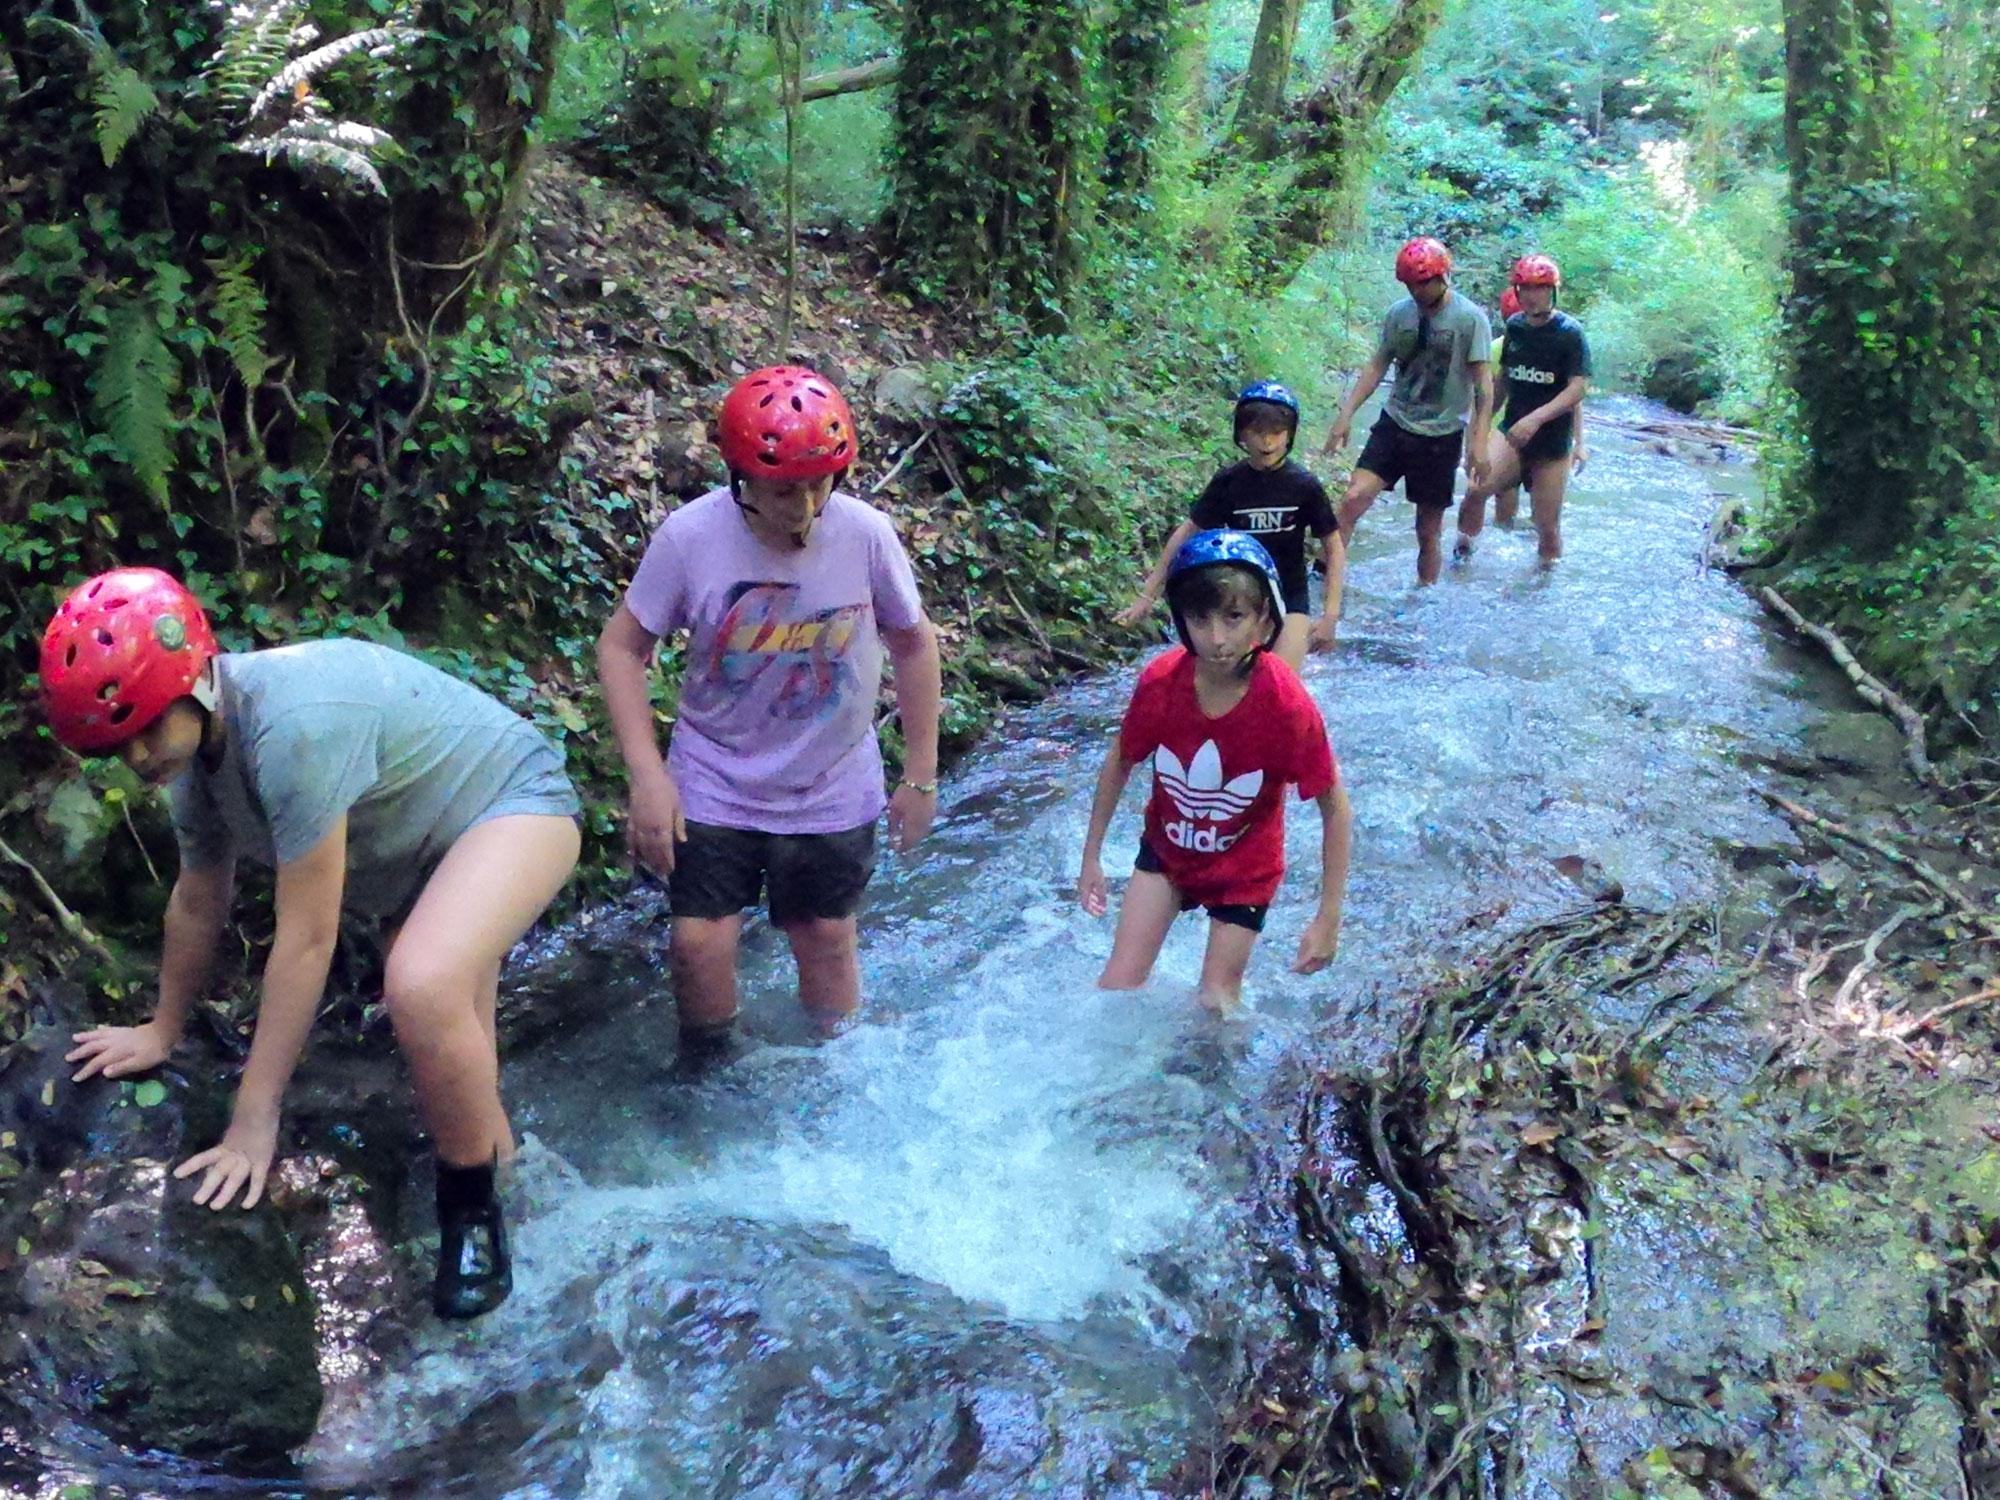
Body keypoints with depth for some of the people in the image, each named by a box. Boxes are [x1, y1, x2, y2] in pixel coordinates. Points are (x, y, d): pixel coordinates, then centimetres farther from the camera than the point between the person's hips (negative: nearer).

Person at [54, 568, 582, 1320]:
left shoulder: (290, 726, -35)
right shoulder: (194, 753, -6)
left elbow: (306, 941, -30)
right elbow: (197, 902, 11)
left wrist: (254, 1122, -23)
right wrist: (163, 1030, 23)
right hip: (427, 845, 9)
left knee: (422, 988, -33)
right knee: (450, 1066, 17)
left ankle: (473, 1205, -11)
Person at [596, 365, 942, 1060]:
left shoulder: (866, 533, -18)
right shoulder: (689, 535, -20)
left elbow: (913, 642, -3)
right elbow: (622, 646, -9)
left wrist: (921, 775, 1)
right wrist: (647, 775, -17)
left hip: (831, 791, 1)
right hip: (714, 786, -1)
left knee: (827, 943, 13)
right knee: (700, 942, -5)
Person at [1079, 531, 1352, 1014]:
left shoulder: (1288, 707, -31)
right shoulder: (1160, 682, -24)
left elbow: (1335, 809, -19)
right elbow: (1120, 763, -5)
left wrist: (1329, 918, -18)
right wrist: (1091, 856, 2)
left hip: (1244, 869, -2)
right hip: (1166, 849, 2)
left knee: (1216, 1003, 9)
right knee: (1116, 989, 5)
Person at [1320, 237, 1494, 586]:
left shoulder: (1470, 318, -9)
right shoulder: (1398, 314, 2)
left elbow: (1482, 383, -10)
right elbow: (1377, 366, 8)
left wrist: (1480, 440, -16)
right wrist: (1346, 414, -1)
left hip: (1441, 436, -2)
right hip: (1394, 425, 3)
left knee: (1428, 532, 7)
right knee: (1353, 498, -17)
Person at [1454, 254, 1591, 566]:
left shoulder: (1570, 333, -9)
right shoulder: (1514, 327, 4)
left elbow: (1578, 388, -16)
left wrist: (1535, 418, -29)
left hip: (1553, 442, -3)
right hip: (1512, 432, 3)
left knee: (1547, 525, 1)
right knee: (1476, 489, -21)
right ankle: (1463, 549, -1)